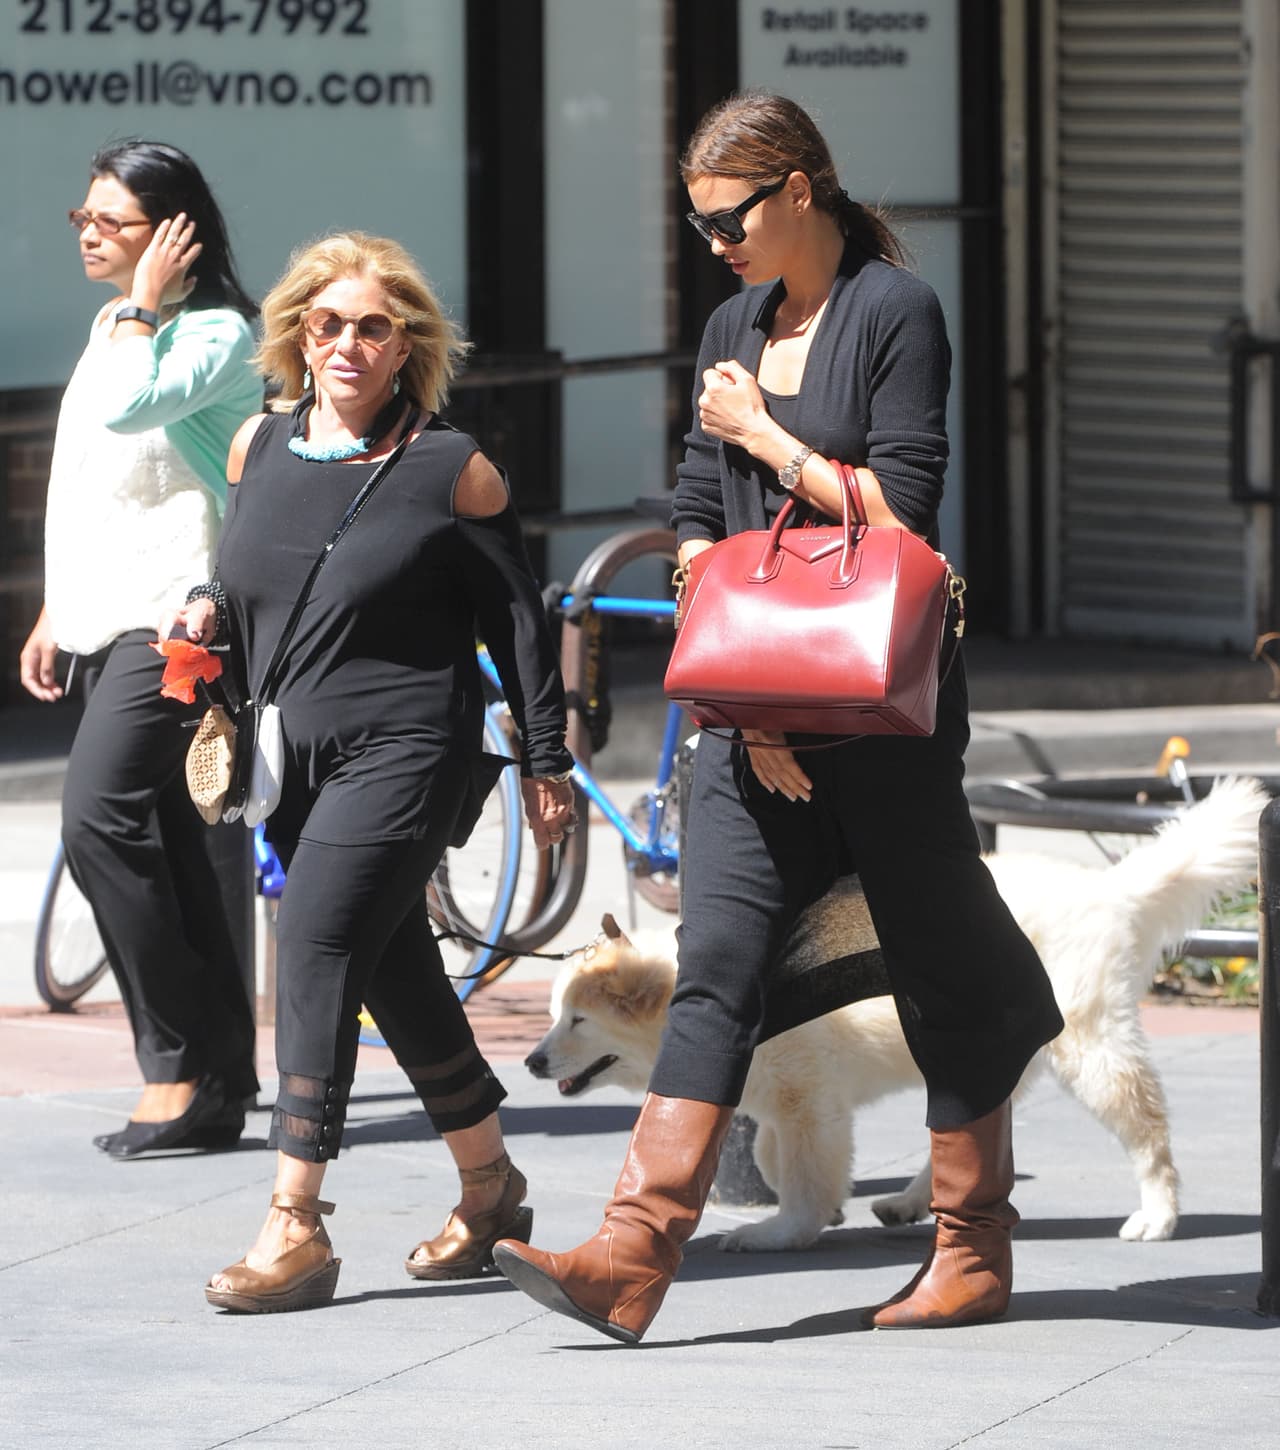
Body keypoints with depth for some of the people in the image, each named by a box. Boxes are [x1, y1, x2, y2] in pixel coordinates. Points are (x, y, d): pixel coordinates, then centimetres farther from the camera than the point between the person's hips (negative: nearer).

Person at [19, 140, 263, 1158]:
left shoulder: (216, 333, -10)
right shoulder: (118, 329, 19)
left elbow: (130, 407, -28)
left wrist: (143, 304, -15)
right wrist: (57, 613, 23)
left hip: (177, 619, -9)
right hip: (109, 621, 9)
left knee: (100, 817, -19)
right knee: (186, 846, 7)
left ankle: (185, 1062, -14)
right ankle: (219, 1082, 7)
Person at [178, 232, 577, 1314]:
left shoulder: (450, 470, -7)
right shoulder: (260, 448, 8)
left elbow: (516, 615, -1)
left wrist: (545, 762, 1)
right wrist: (209, 612, 2)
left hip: (405, 749, -6)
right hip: (300, 759, 6)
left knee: (316, 949, -17)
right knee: (395, 973, 13)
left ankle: (297, 1226, -18)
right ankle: (491, 1192, 29)